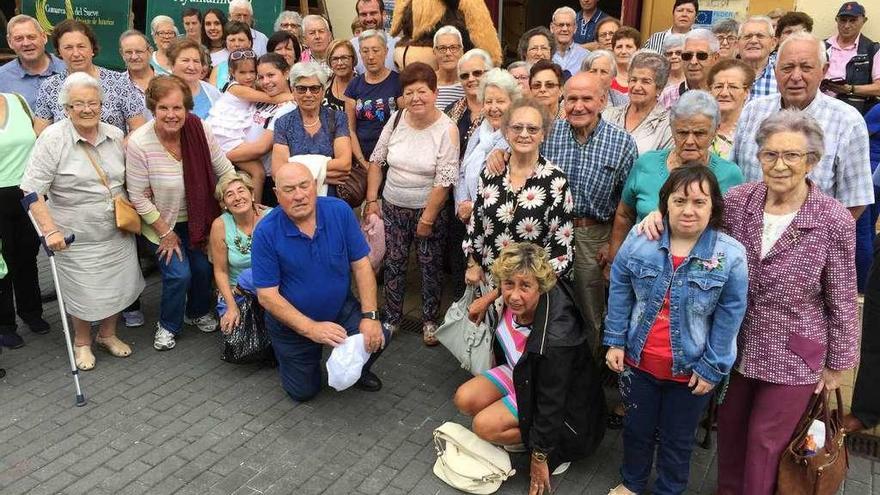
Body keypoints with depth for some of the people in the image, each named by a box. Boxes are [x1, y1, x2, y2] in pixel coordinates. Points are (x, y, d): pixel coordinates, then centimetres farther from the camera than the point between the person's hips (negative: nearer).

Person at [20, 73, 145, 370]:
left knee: (118, 286, 14)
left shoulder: (116, 136, 1)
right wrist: (50, 230, -21)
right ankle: (82, 342, 34)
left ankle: (108, 334, 39)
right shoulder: (52, 139, -14)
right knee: (83, 293, 8)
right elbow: (32, 191, -15)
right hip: (76, 238, -4)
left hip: (117, 232, 4)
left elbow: (130, 178, 17)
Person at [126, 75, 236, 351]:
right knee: (179, 274, -9)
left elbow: (225, 171, -5)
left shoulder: (199, 130, -17)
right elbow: (138, 196, -16)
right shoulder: (139, 144, -24)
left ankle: (198, 312, 38)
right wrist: (166, 233, -11)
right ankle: (168, 325, 21)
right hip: (162, 222, -3)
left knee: (204, 267, 5)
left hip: (198, 218, 3)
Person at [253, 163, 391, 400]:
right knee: (303, 392, 7)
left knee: (378, 337, -23)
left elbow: (361, 265, -11)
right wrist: (312, 328, -27)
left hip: (341, 308, 2)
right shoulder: (266, 232, -21)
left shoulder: (339, 211, -15)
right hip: (293, 323, -1)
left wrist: (370, 316, -21)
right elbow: (267, 295, -20)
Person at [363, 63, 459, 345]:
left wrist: (427, 219, -15)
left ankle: (430, 320, 26)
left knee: (430, 266, 8)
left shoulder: (447, 129, -15)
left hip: (430, 209, -3)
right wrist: (371, 200, 1)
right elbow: (376, 160, 6)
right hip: (393, 207, 4)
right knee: (393, 263, 12)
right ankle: (392, 317, 29)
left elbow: (444, 181, -16)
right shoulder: (396, 120, -2)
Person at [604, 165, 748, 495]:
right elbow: (619, 292, -1)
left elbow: (729, 317, -10)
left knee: (677, 440, 19)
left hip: (691, 370, -2)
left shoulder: (731, 255, -17)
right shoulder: (638, 241, -12)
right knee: (636, 428, 23)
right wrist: (615, 341, 0)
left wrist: (711, 367, -7)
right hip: (638, 359, 2)